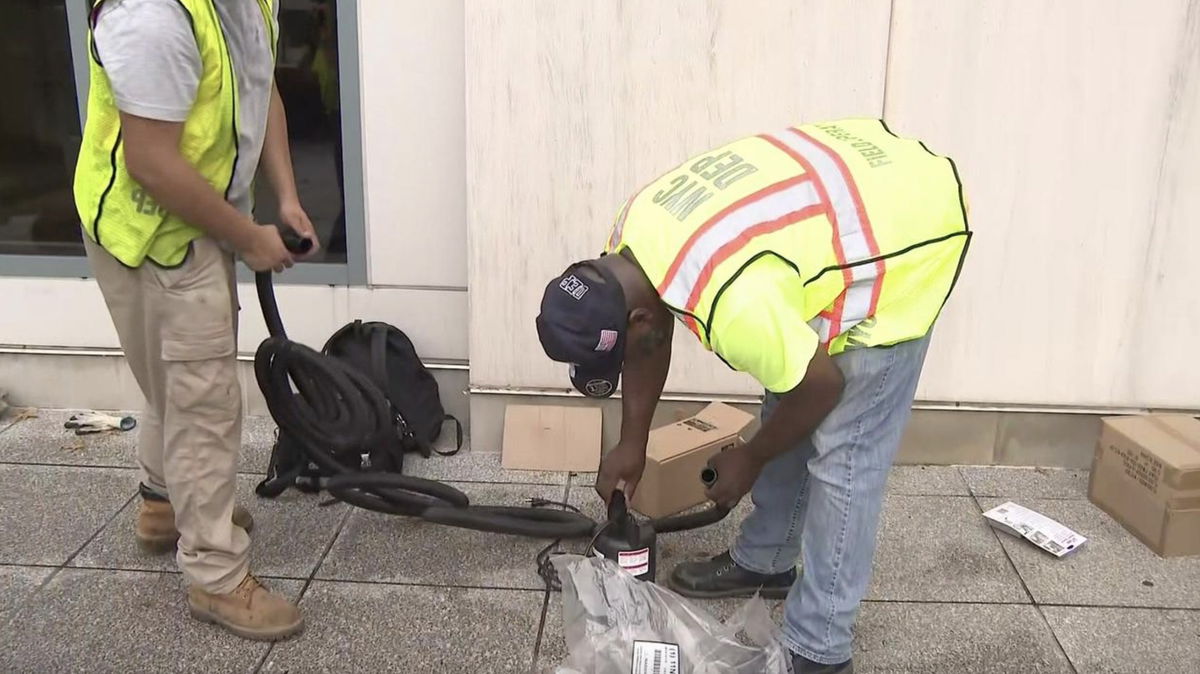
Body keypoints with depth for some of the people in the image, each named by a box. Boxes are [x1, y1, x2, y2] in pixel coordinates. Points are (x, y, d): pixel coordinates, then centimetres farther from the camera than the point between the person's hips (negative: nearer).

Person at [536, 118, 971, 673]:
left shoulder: (730, 303, -36)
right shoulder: (629, 236, -8)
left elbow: (823, 386, -19)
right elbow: (649, 344, 10)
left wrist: (749, 460, -3)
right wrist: (631, 444, 17)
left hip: (908, 231, -9)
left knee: (843, 450, -8)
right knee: (786, 407, 15)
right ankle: (765, 560, 34)